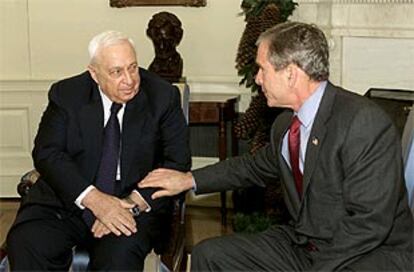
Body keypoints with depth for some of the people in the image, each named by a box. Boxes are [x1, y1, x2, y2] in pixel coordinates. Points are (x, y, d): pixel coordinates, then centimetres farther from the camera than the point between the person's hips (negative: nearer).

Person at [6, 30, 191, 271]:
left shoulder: (163, 96, 0)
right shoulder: (66, 94, 2)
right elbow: (47, 153, -7)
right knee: (25, 243, -26)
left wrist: (134, 203, -19)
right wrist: (94, 199, -21)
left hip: (137, 207, -1)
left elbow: (178, 161, -5)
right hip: (68, 200, 2)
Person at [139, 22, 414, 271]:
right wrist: (189, 180, 21)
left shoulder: (365, 123, -21)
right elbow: (258, 166, 25)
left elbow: (370, 222, -23)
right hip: (303, 243, 8)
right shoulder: (286, 123, 5)